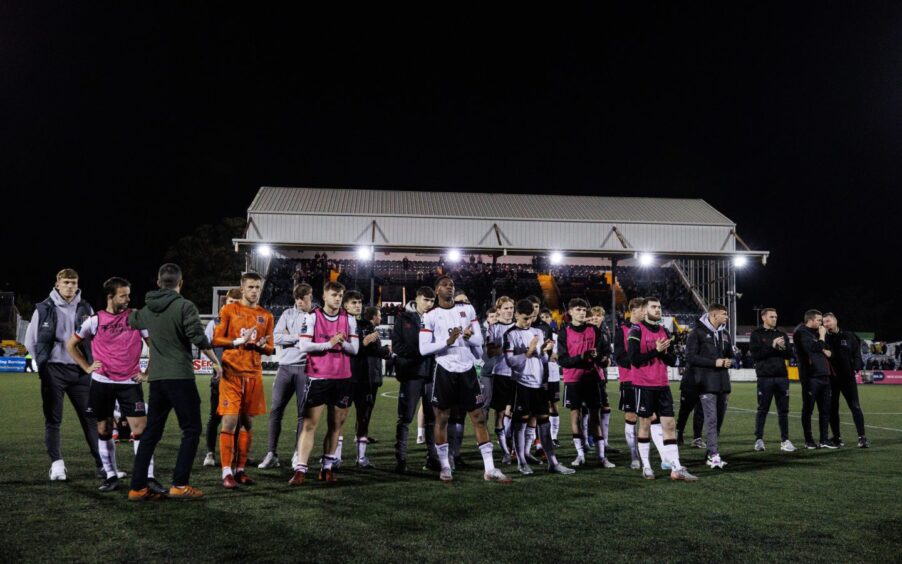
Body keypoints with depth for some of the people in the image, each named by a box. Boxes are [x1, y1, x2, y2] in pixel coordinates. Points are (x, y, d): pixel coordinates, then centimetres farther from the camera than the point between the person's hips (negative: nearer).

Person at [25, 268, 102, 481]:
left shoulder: (85, 309, 5)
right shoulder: (44, 309, -2)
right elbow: (30, 340, 5)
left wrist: (89, 363, 7)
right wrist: (44, 364, 3)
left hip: (80, 371, 2)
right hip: (54, 371, -2)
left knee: (91, 417, 2)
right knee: (53, 420, 2)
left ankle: (102, 464, 6)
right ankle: (57, 464, 8)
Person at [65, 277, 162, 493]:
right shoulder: (95, 320, 0)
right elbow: (71, 345, 12)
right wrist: (87, 367, 4)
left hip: (130, 383, -1)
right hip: (102, 382, 1)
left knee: (140, 429, -8)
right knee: (104, 431, 8)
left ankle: (148, 477, -3)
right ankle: (111, 476, 20)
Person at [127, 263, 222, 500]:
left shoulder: (148, 310, 12)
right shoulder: (185, 306, -8)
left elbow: (131, 321, 34)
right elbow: (199, 339, -14)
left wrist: (132, 314, 57)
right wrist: (216, 362, -1)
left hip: (156, 378, 6)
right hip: (180, 376, -6)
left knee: (151, 432, 12)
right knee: (191, 430, 2)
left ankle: (138, 487, 11)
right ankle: (180, 485, -4)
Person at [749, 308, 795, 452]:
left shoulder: (782, 334, 15)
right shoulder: (756, 334, 2)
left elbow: (789, 354, 12)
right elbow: (755, 354, -10)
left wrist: (783, 347, -9)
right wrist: (772, 345, -16)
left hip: (782, 376, 4)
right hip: (765, 377, -4)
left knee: (783, 410, 5)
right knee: (762, 410, 1)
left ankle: (785, 440, 10)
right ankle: (759, 440, 8)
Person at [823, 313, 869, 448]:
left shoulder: (849, 336, 4)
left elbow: (857, 353, 5)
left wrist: (856, 368, -8)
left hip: (848, 377, 0)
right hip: (830, 379, 0)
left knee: (855, 407, -2)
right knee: (832, 409, 5)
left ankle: (862, 437, 0)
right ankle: (837, 437, 15)